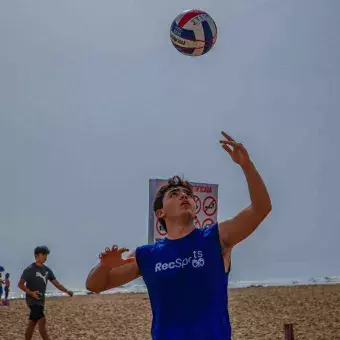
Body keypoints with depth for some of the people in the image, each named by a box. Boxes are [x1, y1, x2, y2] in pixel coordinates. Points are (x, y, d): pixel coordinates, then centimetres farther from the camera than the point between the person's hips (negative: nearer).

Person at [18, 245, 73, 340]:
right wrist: (31, 293, -27)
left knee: (32, 323, 11)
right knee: (42, 320, -17)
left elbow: (56, 283, 8)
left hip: (41, 300, 7)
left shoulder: (47, 270, 9)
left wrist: (67, 291, -7)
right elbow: (20, 284, -13)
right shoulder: (30, 269, -11)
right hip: (32, 300, -7)